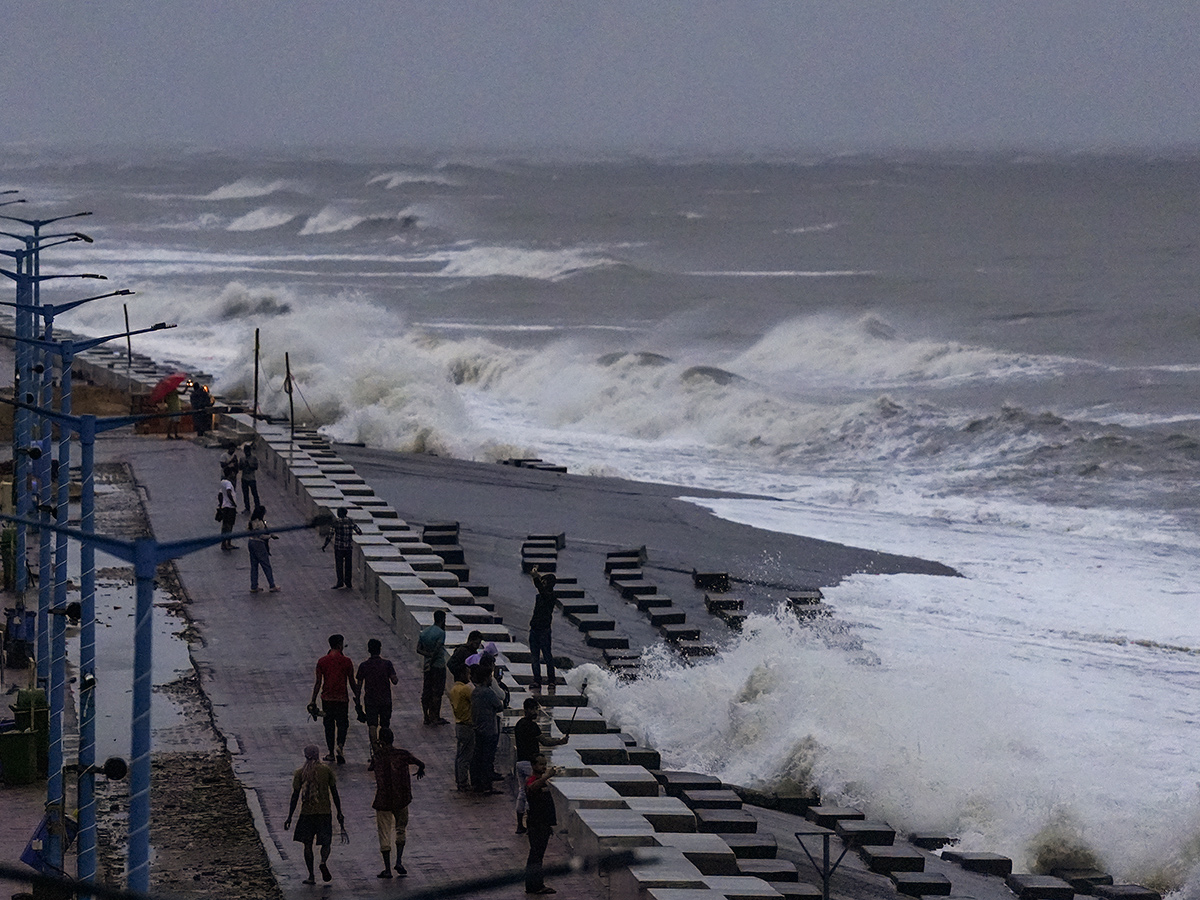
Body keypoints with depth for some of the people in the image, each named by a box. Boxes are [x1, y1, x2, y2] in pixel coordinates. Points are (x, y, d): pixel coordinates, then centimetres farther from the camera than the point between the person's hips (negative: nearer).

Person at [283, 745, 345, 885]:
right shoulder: (327, 770, 1)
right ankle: (323, 861, -21)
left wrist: (290, 817, 4)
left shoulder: (300, 773, 0)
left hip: (307, 812, 0)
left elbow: (295, 796, -1)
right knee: (326, 842, 9)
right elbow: (335, 794, 2)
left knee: (308, 844, 8)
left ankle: (311, 876, 3)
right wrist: (339, 813, 10)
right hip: (325, 812, 0)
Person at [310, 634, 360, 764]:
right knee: (342, 724, 7)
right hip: (342, 698, -1)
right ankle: (340, 745, -18)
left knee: (329, 725, 12)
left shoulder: (322, 661, -2)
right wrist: (357, 698, 11)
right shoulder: (346, 661, -5)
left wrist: (313, 700, 6)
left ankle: (331, 753, 16)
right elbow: (352, 682, 0)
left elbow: (318, 682, -1)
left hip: (327, 698, 1)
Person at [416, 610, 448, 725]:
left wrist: (428, 655, -9)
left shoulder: (424, 632, 9)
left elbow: (418, 649, 1)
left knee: (426, 692, 9)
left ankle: (426, 717, 12)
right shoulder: (440, 633, -14)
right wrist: (431, 662, -14)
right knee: (437, 693, -2)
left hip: (428, 666, 7)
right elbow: (437, 650, -20)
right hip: (438, 666, -7)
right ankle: (436, 717, 0)